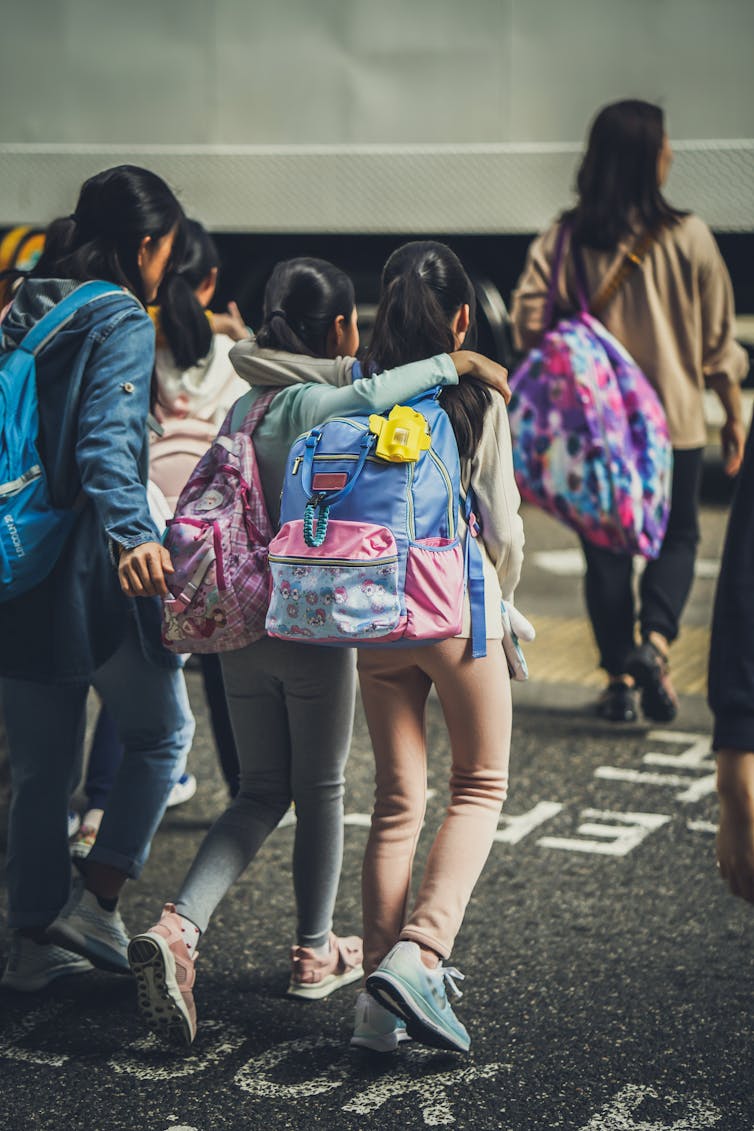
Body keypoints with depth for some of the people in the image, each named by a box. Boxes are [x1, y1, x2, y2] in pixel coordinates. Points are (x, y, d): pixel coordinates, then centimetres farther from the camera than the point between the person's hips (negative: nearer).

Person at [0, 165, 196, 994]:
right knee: (162, 731, 12)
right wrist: (132, 534, -37)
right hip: (91, 572, -7)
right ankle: (95, 902, 4)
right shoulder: (121, 322, -9)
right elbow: (106, 440, -24)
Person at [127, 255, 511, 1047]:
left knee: (261, 792, 14)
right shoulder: (313, 402, -15)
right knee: (321, 791, 12)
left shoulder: (245, 405, 9)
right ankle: (315, 953, 26)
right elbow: (364, 397, -37)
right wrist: (455, 362, -27)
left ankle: (177, 927, -5)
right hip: (315, 625, -7)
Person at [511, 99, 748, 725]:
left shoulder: (563, 239, -4)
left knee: (606, 547, 12)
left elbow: (528, 321, -9)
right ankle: (655, 640, -8)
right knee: (677, 536, 15)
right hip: (674, 418, -1)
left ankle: (620, 677, 14)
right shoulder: (687, 238, -8)